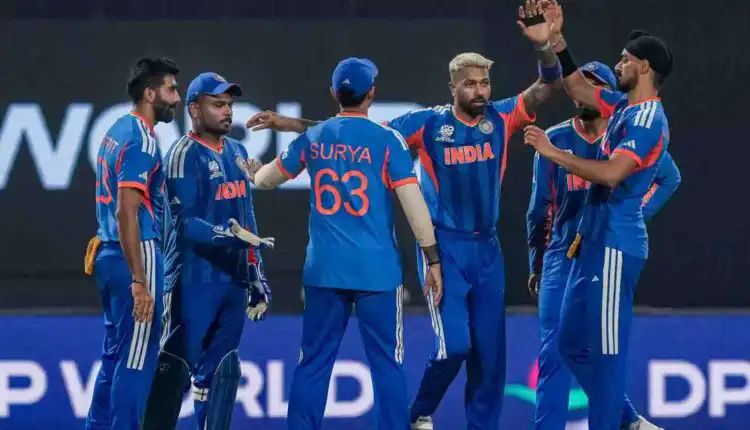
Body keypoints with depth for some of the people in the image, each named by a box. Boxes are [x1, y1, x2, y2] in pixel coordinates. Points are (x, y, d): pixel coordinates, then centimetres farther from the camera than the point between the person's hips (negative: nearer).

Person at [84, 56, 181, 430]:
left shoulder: (116, 132, 15)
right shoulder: (142, 140, -15)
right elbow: (127, 212, -21)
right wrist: (139, 282, -23)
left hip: (108, 254, 10)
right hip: (136, 257, -10)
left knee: (115, 355, 14)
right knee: (136, 361, -6)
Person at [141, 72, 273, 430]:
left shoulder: (237, 152, 16)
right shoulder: (185, 155, -8)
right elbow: (186, 223, -16)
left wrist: (257, 277, 18)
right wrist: (229, 235, -29)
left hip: (233, 278, 8)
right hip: (194, 279, -8)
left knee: (221, 371, 9)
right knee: (176, 367, -8)